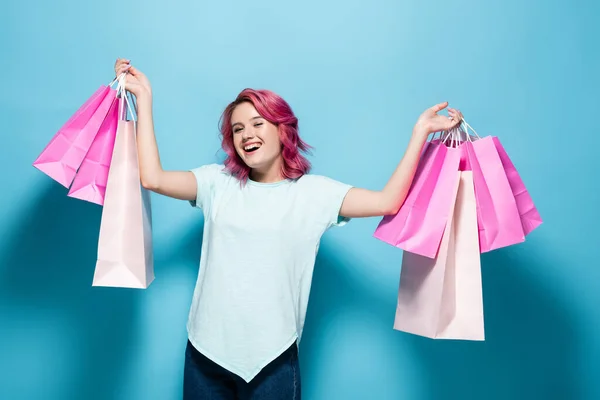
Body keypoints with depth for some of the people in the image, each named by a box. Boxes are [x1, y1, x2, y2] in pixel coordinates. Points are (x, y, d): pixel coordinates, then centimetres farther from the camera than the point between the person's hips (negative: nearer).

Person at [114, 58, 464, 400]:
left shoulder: (314, 191, -2)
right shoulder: (219, 182, 4)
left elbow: (387, 203, -12)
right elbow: (153, 178, -5)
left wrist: (420, 132, -13)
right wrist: (144, 98, -2)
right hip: (207, 350, 3)